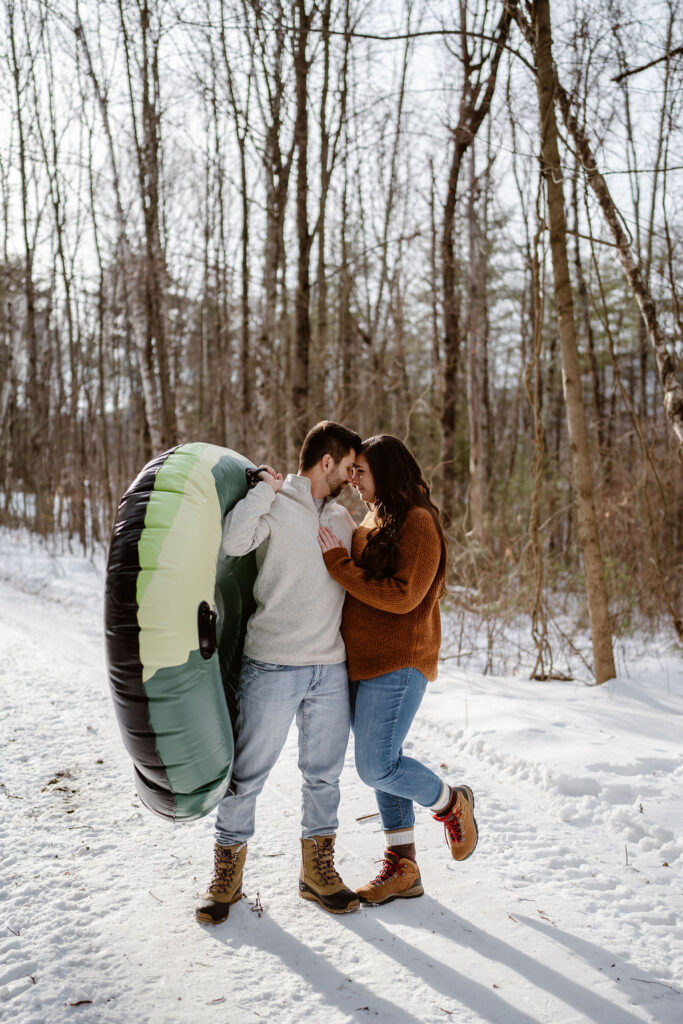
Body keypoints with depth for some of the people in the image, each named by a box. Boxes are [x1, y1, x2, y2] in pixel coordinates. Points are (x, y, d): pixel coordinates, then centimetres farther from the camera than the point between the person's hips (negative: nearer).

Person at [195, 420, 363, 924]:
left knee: (324, 774, 12)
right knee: (248, 774, 4)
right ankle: (227, 873, 21)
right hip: (272, 667, -5)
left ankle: (318, 870, 28)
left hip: (331, 669, 5)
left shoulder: (343, 519, 14)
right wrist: (265, 488, -13)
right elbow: (233, 540, -23)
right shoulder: (274, 505, -4)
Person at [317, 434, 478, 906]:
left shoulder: (418, 522, -12)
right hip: (364, 663, 9)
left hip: (397, 664, -9)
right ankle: (402, 868, 20)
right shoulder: (374, 520, 15)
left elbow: (402, 597, -20)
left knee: (378, 767, -10)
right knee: (383, 765, 11)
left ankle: (452, 802, 16)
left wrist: (338, 563, -18)